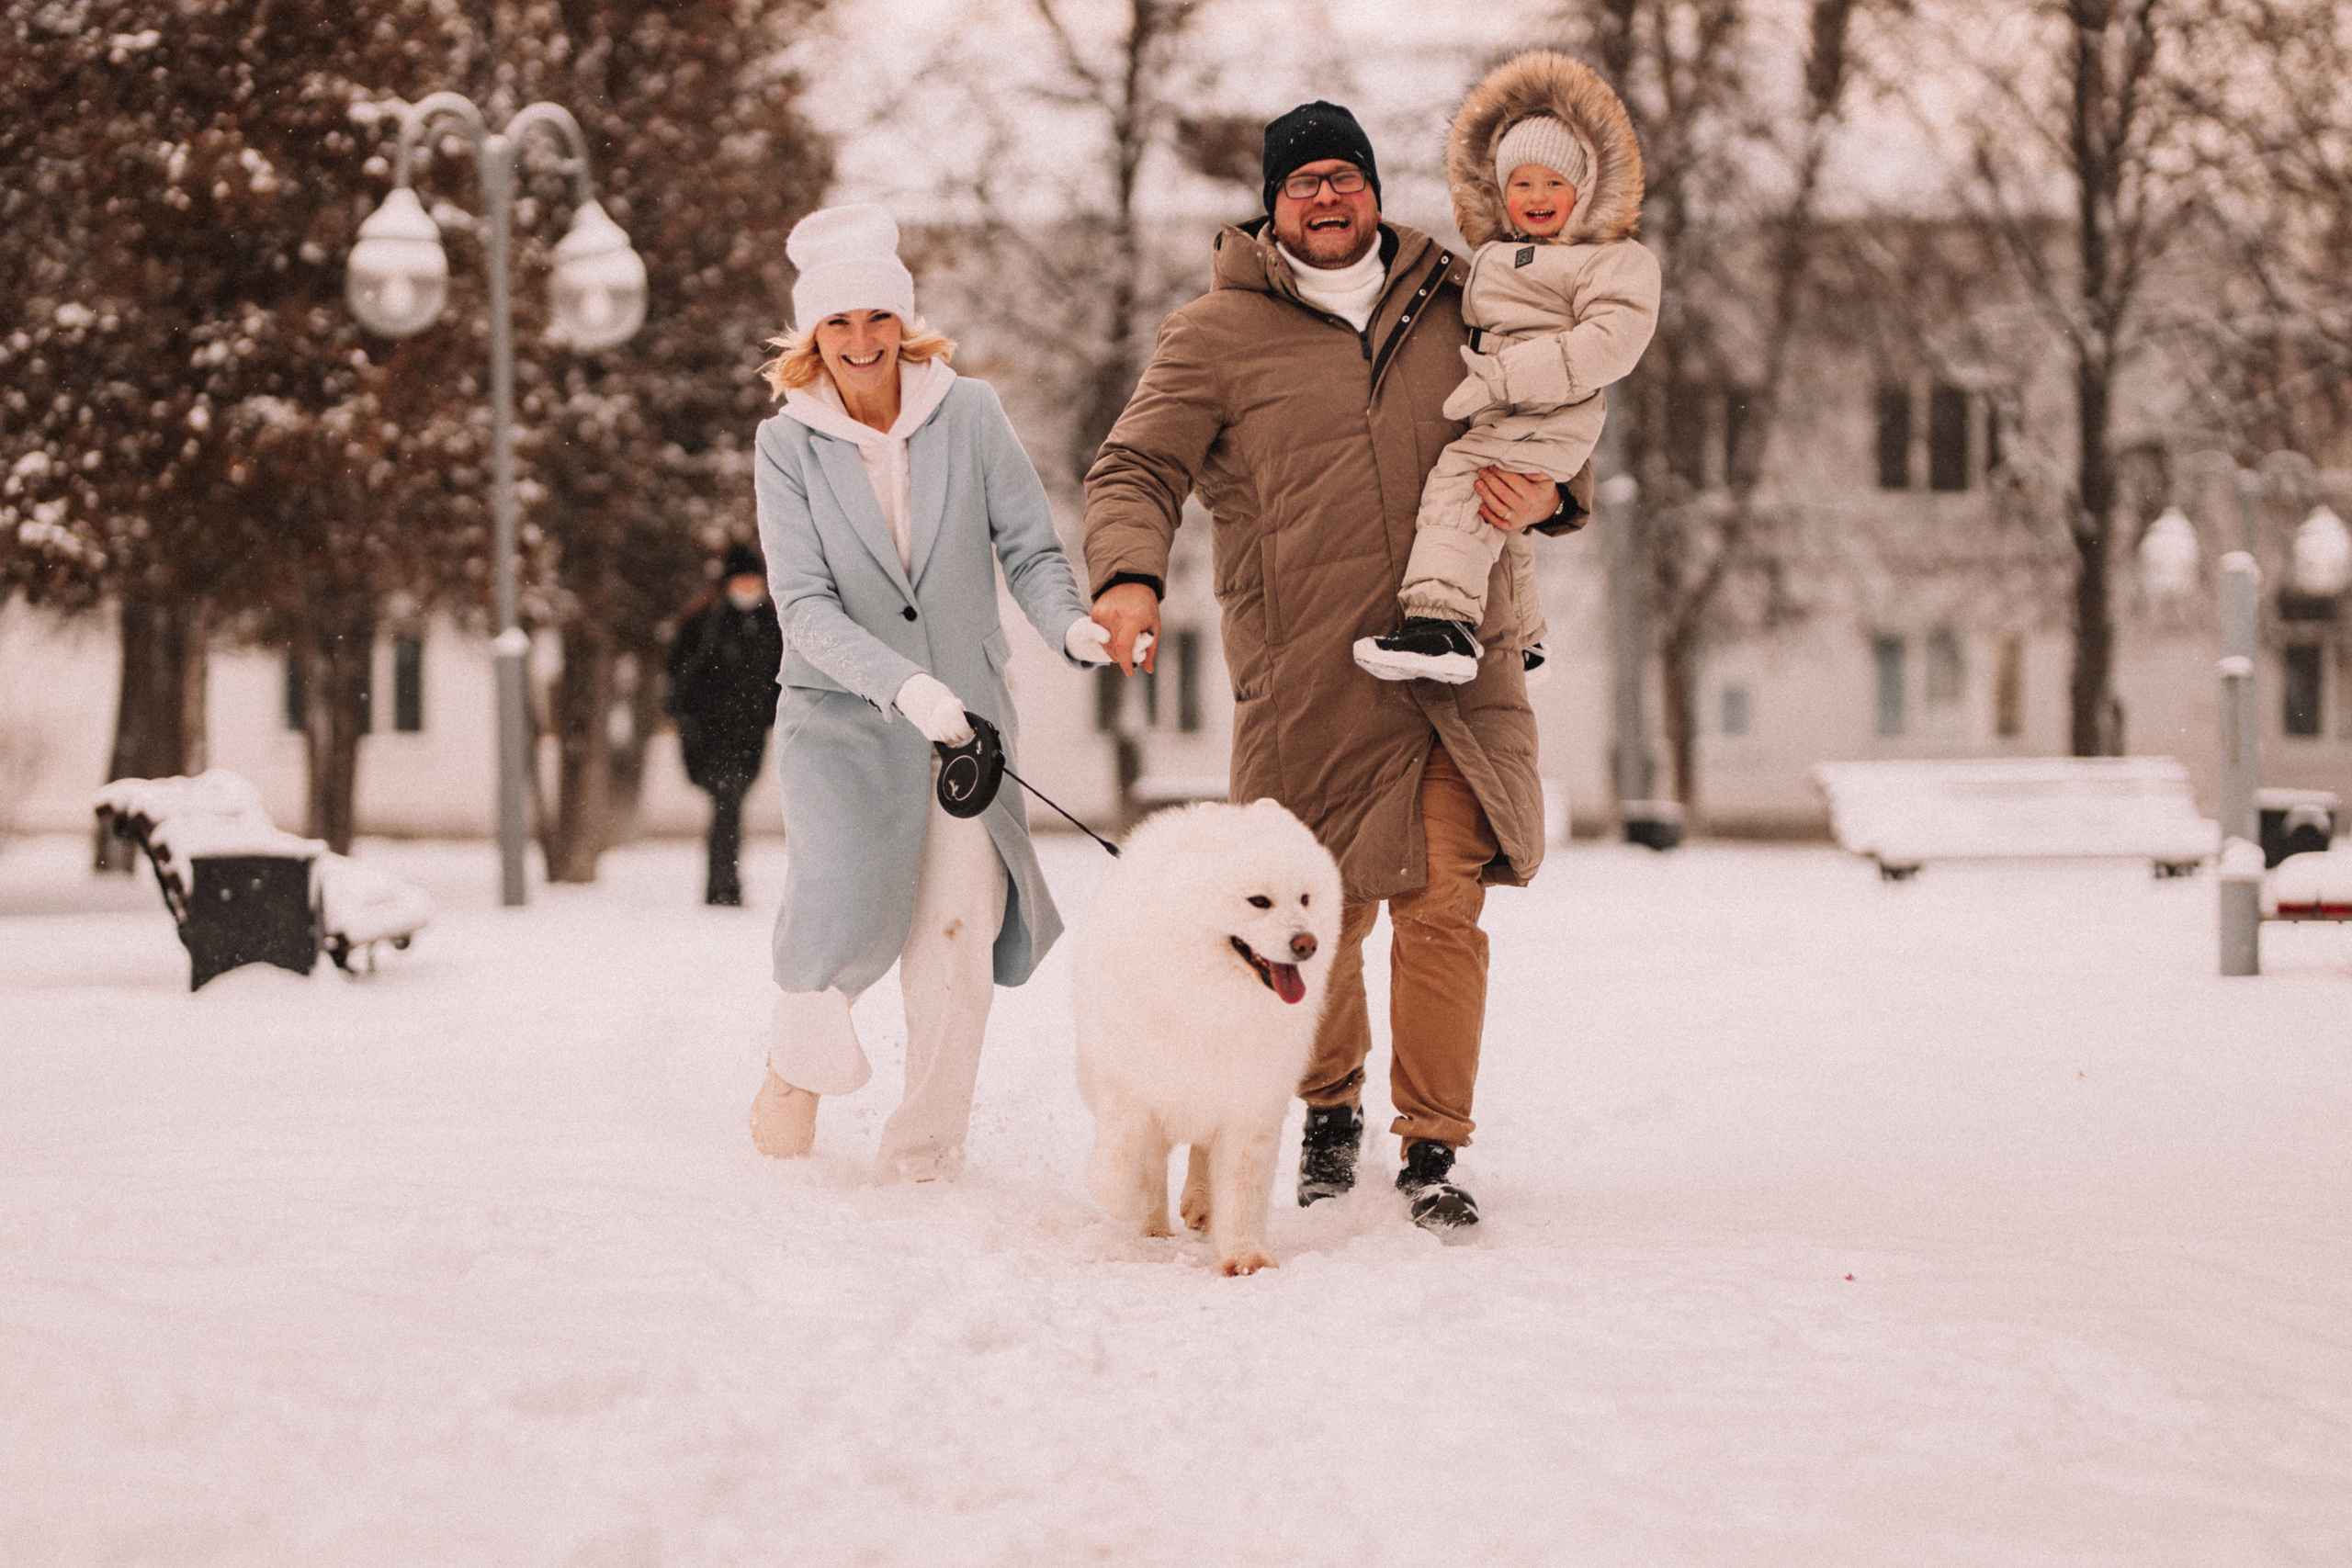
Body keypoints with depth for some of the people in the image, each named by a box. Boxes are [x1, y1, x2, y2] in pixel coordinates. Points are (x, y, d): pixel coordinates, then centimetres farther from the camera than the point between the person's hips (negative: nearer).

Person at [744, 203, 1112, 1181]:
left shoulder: (967, 413, 0)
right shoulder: (787, 445, -3)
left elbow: (1029, 548, 1)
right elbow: (806, 607, -11)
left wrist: (1070, 624, -21)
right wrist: (903, 685, -26)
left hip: (965, 710, 1)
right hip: (840, 710, -1)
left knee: (959, 928, -9)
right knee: (852, 908, -18)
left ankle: (926, 1143, 9)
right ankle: (800, 1049, 15)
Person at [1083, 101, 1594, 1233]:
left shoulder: (1452, 313, 14)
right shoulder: (1216, 334, 5)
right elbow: (1135, 470, 1)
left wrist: (1547, 495, -1)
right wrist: (1128, 574, -20)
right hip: (1309, 691, -1)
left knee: (1445, 905, -8)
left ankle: (1433, 1150, 1)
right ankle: (1329, 1111, 33)